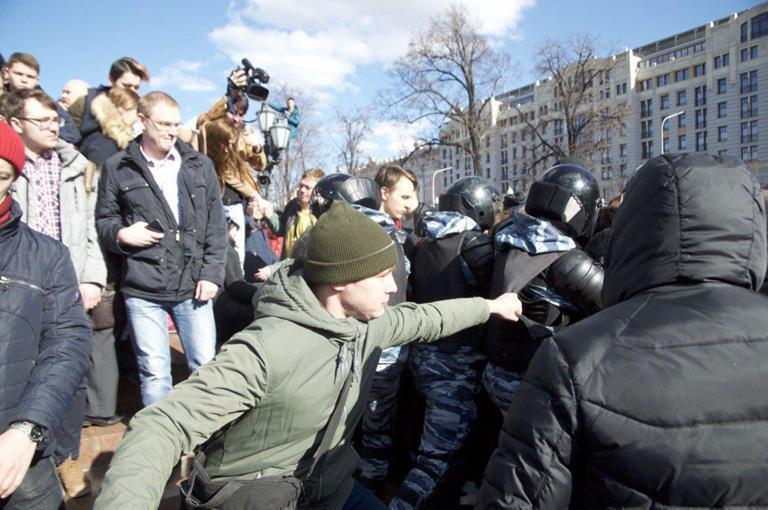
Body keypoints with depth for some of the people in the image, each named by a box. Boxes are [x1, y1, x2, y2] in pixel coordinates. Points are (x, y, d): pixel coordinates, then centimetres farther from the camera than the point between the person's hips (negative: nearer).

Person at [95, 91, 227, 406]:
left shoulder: (199, 164, 9)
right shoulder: (117, 168, 5)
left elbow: (216, 224, 7)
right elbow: (103, 220, 13)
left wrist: (212, 273, -1)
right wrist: (121, 234, -10)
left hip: (193, 285, 1)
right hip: (143, 288, -1)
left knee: (206, 364, 6)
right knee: (154, 371, 6)